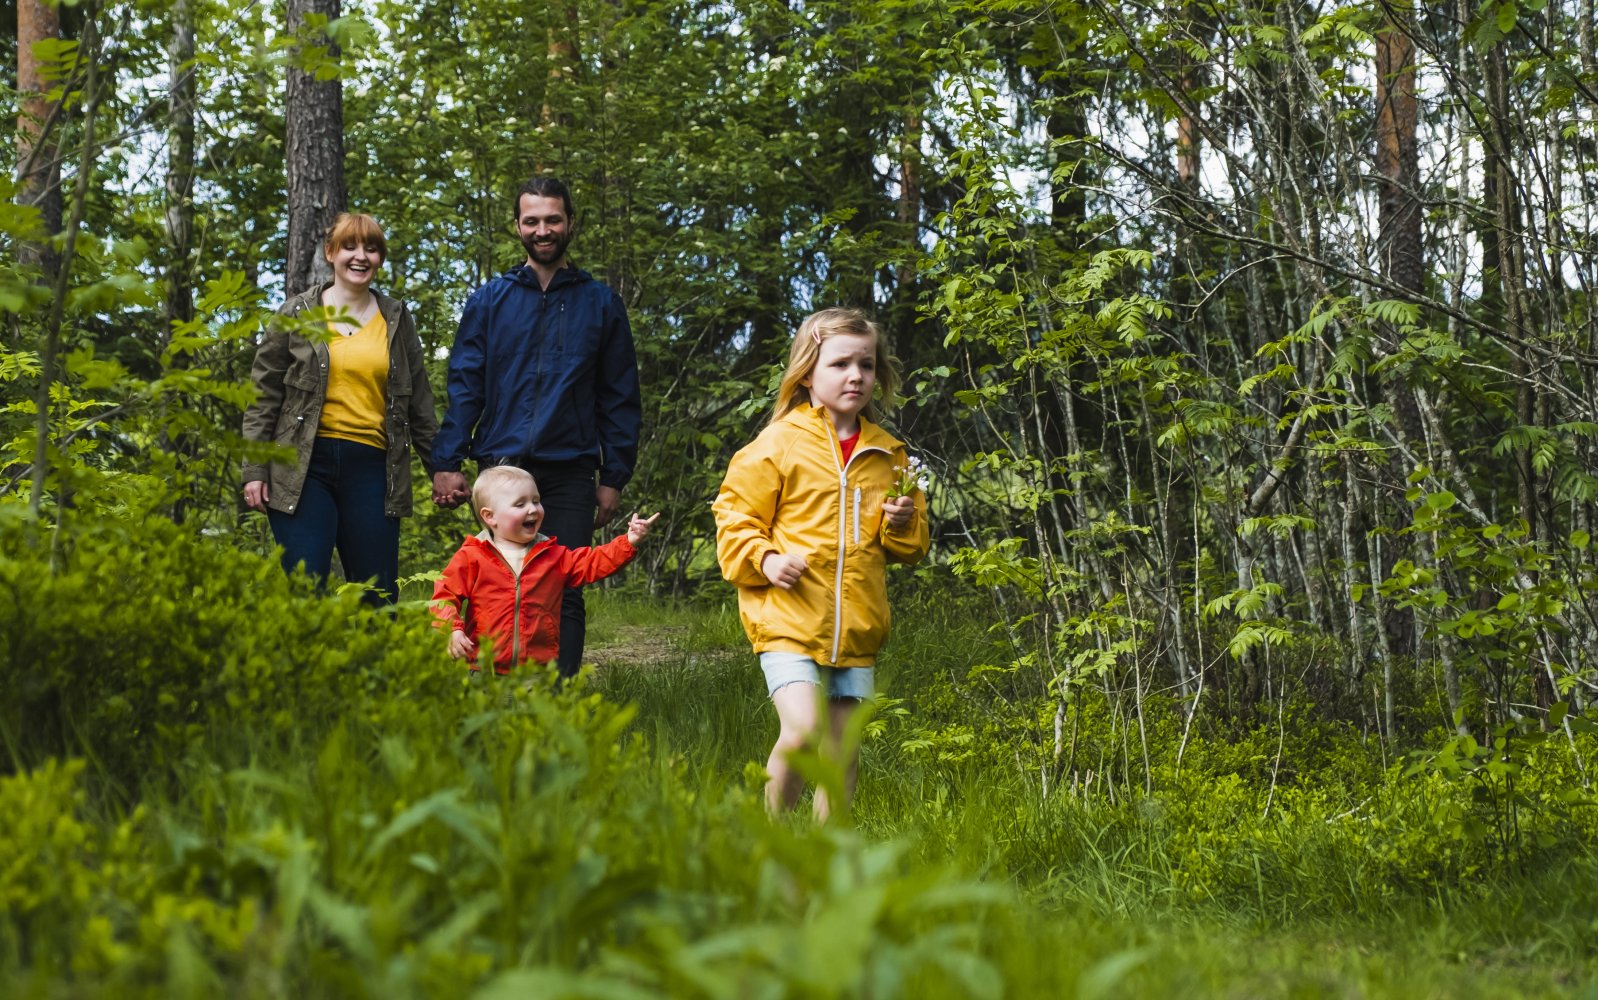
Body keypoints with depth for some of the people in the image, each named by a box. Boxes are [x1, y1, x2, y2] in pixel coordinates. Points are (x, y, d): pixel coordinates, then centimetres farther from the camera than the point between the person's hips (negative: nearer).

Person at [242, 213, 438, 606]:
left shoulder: (396, 318, 14)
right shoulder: (298, 315, 6)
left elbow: (418, 400, 18)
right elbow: (263, 396, 6)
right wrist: (254, 470, -1)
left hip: (371, 467, 2)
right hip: (304, 467, -2)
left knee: (379, 595, 1)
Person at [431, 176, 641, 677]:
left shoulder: (600, 304, 10)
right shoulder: (489, 301, 11)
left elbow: (619, 396, 9)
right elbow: (464, 386, 6)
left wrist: (614, 476, 2)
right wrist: (446, 462, -4)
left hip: (570, 471, 0)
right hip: (502, 466, 0)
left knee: (563, 593, -3)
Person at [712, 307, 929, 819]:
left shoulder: (888, 455, 11)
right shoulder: (778, 445, -3)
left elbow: (910, 547, 21)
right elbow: (734, 517, 1)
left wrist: (904, 524, -1)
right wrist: (764, 559, -15)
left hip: (856, 629, 5)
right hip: (788, 622, -4)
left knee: (842, 753, 7)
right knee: (802, 730, -19)